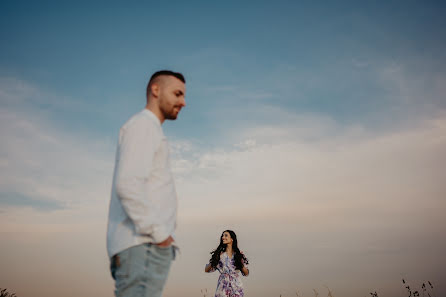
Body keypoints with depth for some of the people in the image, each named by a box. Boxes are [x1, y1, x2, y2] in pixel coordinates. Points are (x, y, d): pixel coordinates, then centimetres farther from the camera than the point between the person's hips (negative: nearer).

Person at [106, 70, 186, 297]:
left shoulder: (149, 130, 28)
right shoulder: (143, 124, -2)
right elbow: (127, 185, -17)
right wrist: (159, 233, -14)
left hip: (144, 246, 10)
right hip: (142, 246, -10)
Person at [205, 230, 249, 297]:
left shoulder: (239, 254, 3)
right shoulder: (219, 254, 2)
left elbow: (246, 273, 4)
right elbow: (206, 270, 4)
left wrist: (242, 265, -14)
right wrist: (213, 263, -13)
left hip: (236, 287, 0)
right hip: (223, 287, 0)